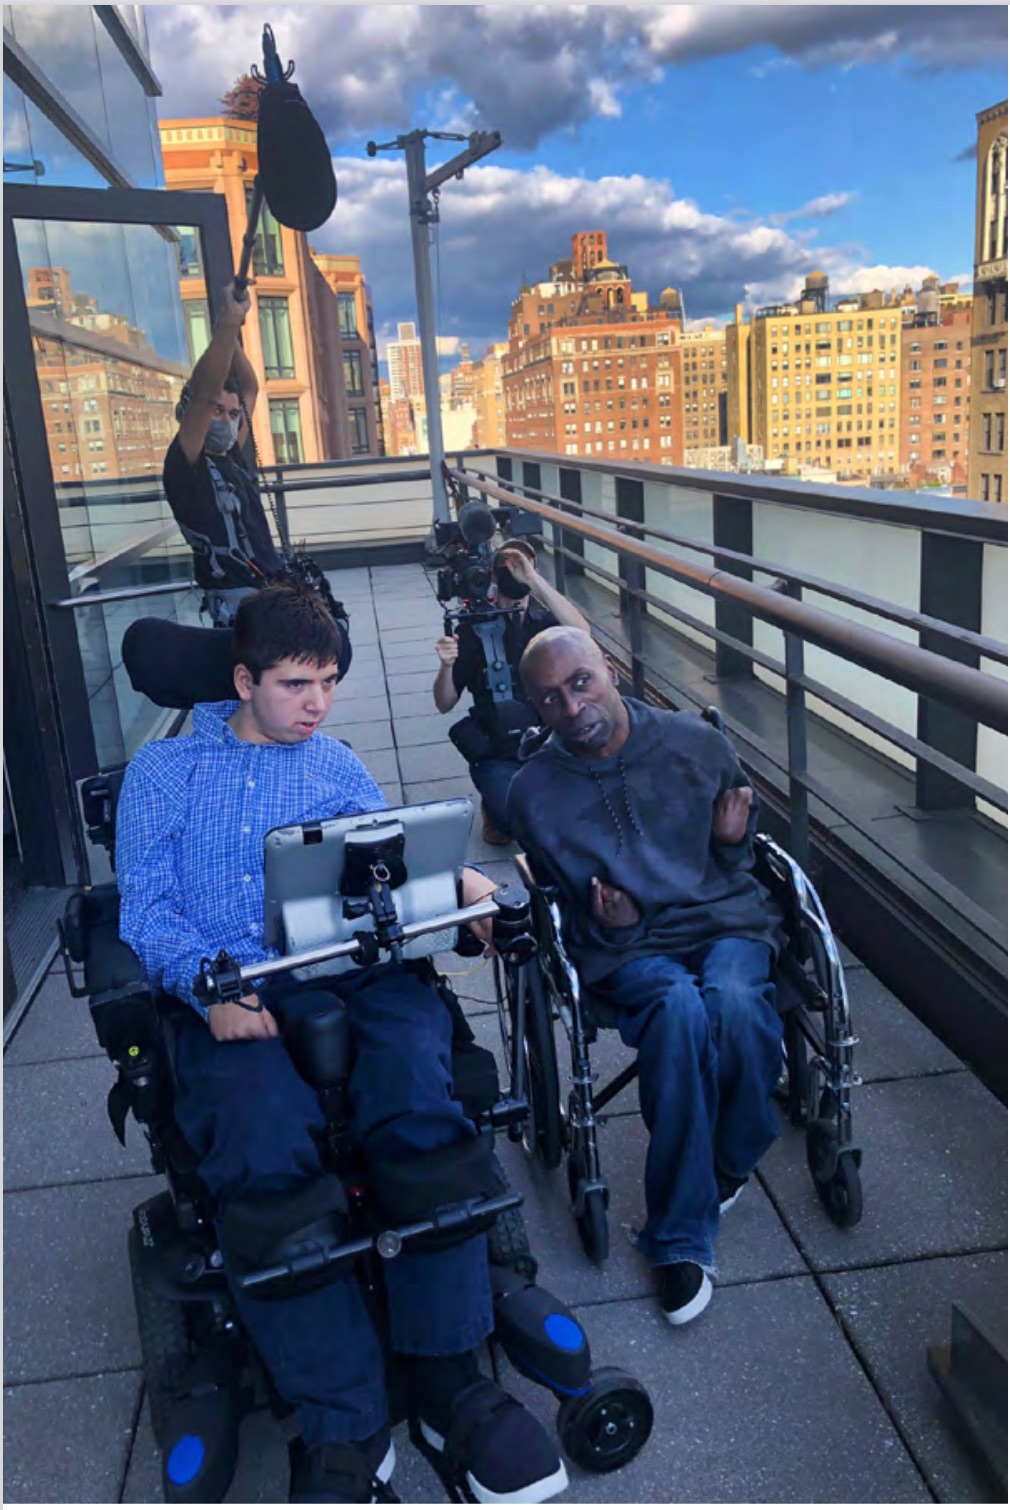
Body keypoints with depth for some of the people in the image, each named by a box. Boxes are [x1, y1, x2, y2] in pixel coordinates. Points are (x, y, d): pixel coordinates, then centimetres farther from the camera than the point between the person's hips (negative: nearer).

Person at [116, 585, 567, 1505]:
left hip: (355, 971, 2)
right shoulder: (164, 772, 18)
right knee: (264, 1158, -33)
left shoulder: (341, 768, 26)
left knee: (421, 1107, -32)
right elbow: (147, 909, 9)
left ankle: (445, 1377, -18)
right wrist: (208, 983, -12)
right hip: (234, 997, -1)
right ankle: (343, 1427, -19)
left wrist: (457, 883, -4)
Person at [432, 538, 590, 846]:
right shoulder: (474, 627, 1)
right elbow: (445, 704, 1)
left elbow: (581, 632, -22)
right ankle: (494, 807, 8)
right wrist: (447, 666, -21)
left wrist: (533, 579, -26)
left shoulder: (546, 620, 4)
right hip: (499, 753, -2)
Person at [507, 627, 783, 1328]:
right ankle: (680, 1237, -21)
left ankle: (729, 1160, -2)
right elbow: (560, 906, 11)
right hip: (628, 947, -1)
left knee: (735, 1004, -34)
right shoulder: (534, 791, -2)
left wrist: (733, 842, -9)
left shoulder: (697, 742, 0)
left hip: (725, 918, 1)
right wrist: (608, 927, -10)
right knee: (680, 1011, -35)